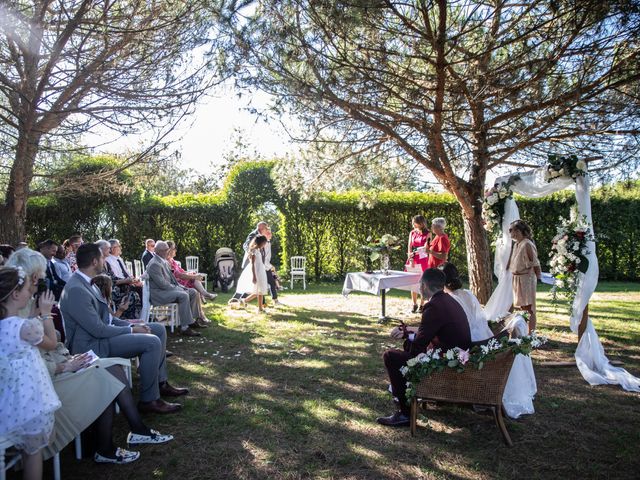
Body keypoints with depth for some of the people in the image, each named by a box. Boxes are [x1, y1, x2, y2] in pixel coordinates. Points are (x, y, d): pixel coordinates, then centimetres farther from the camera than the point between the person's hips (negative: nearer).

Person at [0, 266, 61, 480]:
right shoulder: (26, 326, -23)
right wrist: (45, 313, 1)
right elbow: (52, 343, -5)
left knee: (26, 450, 25)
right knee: (34, 452, 13)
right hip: (28, 400, -7)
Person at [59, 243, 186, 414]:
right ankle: (149, 400, -10)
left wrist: (130, 325, 1)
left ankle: (160, 383, 15)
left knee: (159, 329, 8)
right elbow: (98, 330, -24)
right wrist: (131, 330, -13)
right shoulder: (75, 290, -24)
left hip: (102, 331, 10)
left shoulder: (86, 283, 8)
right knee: (152, 342, -23)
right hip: (93, 345, -10)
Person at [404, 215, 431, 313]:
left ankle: (422, 305, 7)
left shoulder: (427, 234, -2)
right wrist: (411, 259, -8)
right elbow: (409, 246, 5)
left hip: (423, 261, -4)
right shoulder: (412, 233, 11)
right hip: (413, 261, 4)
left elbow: (426, 247, -10)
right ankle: (414, 304, 14)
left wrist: (415, 252, -22)